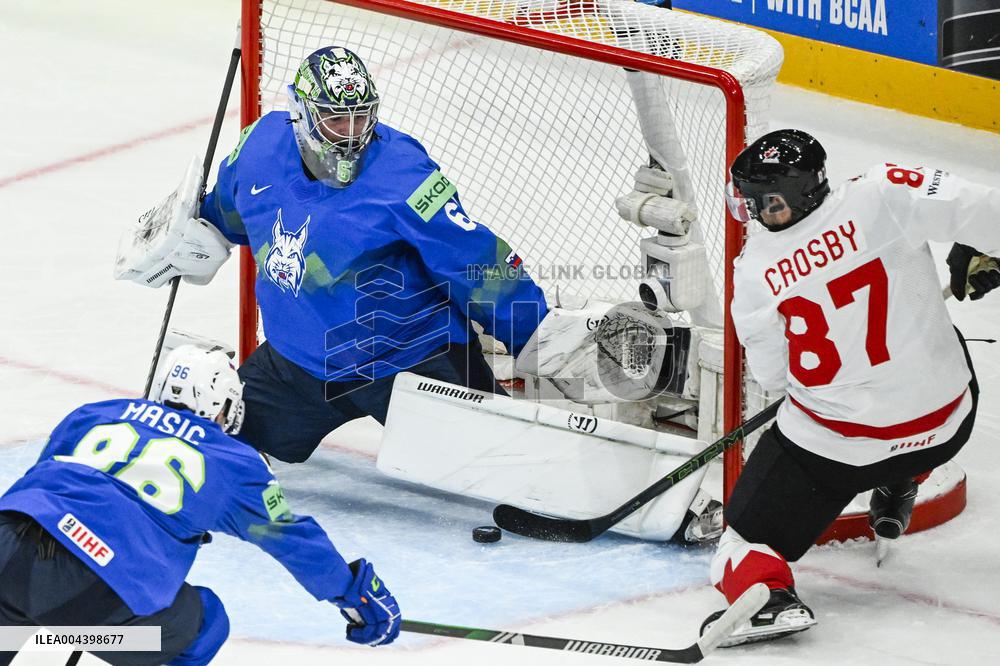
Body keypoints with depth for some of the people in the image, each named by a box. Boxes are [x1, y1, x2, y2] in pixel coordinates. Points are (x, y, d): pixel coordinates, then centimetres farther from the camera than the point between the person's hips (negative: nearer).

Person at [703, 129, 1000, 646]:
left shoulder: (753, 271, -9)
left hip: (833, 445, -2)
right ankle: (895, 493, 38)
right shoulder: (882, 195, -14)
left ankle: (766, 594, -18)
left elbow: (772, 376, 1)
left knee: (753, 527, 14)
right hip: (946, 425, 2)